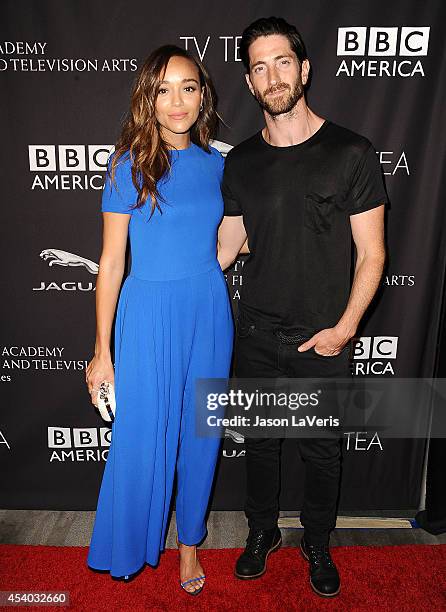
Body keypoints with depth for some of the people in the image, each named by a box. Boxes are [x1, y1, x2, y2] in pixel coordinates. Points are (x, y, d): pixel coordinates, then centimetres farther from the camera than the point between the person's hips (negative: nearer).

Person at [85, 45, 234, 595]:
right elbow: (111, 263, -6)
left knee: (199, 432, 14)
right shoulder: (130, 164, -7)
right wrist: (102, 352, -6)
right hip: (149, 313, -3)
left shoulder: (215, 163, 6)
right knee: (141, 436, 8)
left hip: (209, 309, 4)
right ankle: (131, 544, 38)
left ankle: (189, 539, 38)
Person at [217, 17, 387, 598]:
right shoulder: (239, 162, 3)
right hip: (256, 335, 3)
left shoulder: (351, 153, -8)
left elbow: (371, 254, -6)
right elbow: (224, 249, 9)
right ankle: (262, 532, 43)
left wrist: (345, 327, -13)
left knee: (322, 451, 14)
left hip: (323, 339, -2)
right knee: (259, 441, 17)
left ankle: (317, 544, 41)